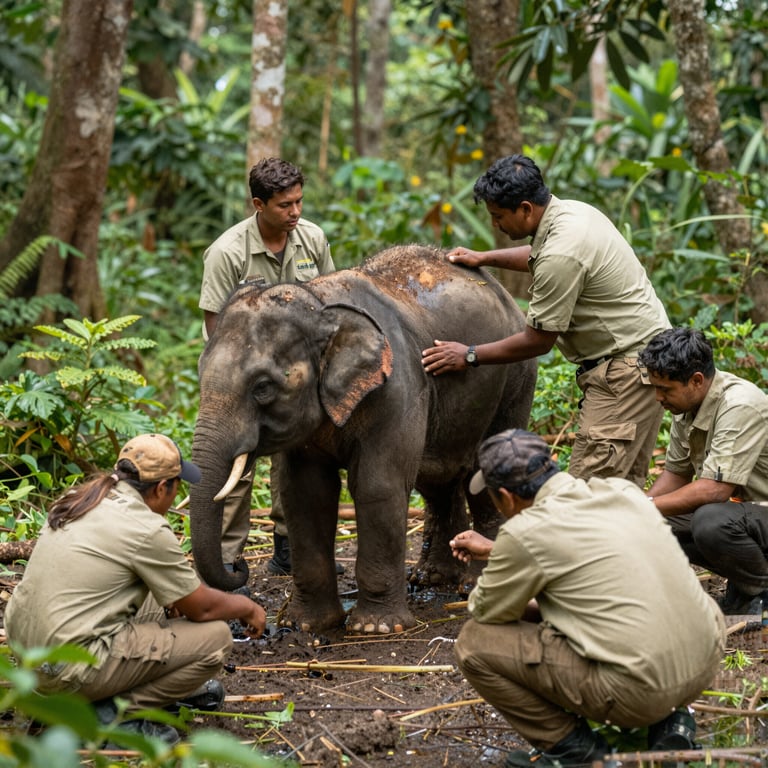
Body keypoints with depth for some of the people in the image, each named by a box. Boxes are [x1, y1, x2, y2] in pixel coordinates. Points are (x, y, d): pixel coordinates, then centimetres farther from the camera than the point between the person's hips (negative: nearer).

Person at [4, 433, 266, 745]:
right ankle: (117, 712, -5)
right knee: (216, 636, -5)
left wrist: (177, 598, 27)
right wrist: (247, 607, 15)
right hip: (70, 669, -9)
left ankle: (171, 685, 29)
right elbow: (202, 608, -5)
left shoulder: (79, 500, 8)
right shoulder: (147, 530, -15)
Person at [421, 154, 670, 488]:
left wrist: (470, 356, -8)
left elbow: (538, 341, -16)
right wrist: (485, 258, 26)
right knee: (623, 484, 12)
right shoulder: (570, 209, 5)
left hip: (628, 370, -11)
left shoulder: (560, 258, -25)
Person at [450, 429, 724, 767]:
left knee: (474, 642, 2)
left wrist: (487, 579, 26)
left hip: (637, 688, -7)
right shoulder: (621, 490, 8)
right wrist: (495, 551, 35)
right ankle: (669, 720, 21)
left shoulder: (526, 533, -12)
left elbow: (486, 611, 4)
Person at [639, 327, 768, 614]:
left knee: (711, 522, -36)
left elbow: (714, 489, -31)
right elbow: (676, 473, 11)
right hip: (741, 509, 9)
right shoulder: (686, 404, 1)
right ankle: (742, 587, 8)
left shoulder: (740, 406, -27)